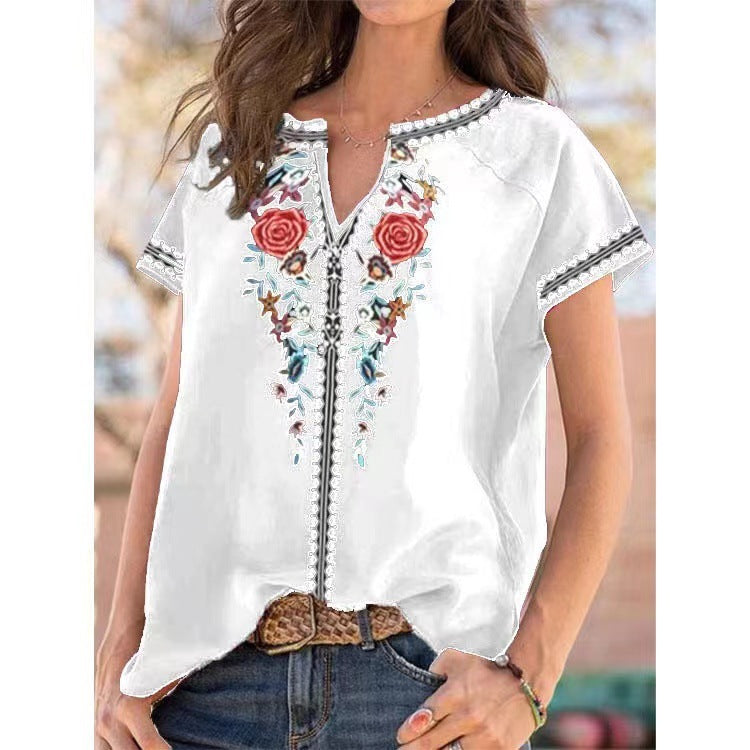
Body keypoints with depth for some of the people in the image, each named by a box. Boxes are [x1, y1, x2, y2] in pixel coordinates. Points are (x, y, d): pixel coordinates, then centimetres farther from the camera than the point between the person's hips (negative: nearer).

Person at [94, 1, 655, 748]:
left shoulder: (537, 150, 2)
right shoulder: (232, 147, 12)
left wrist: (526, 679, -12)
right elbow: (175, 418, 11)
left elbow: (601, 440, -2)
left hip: (429, 677, -2)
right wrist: (122, 647, 1)